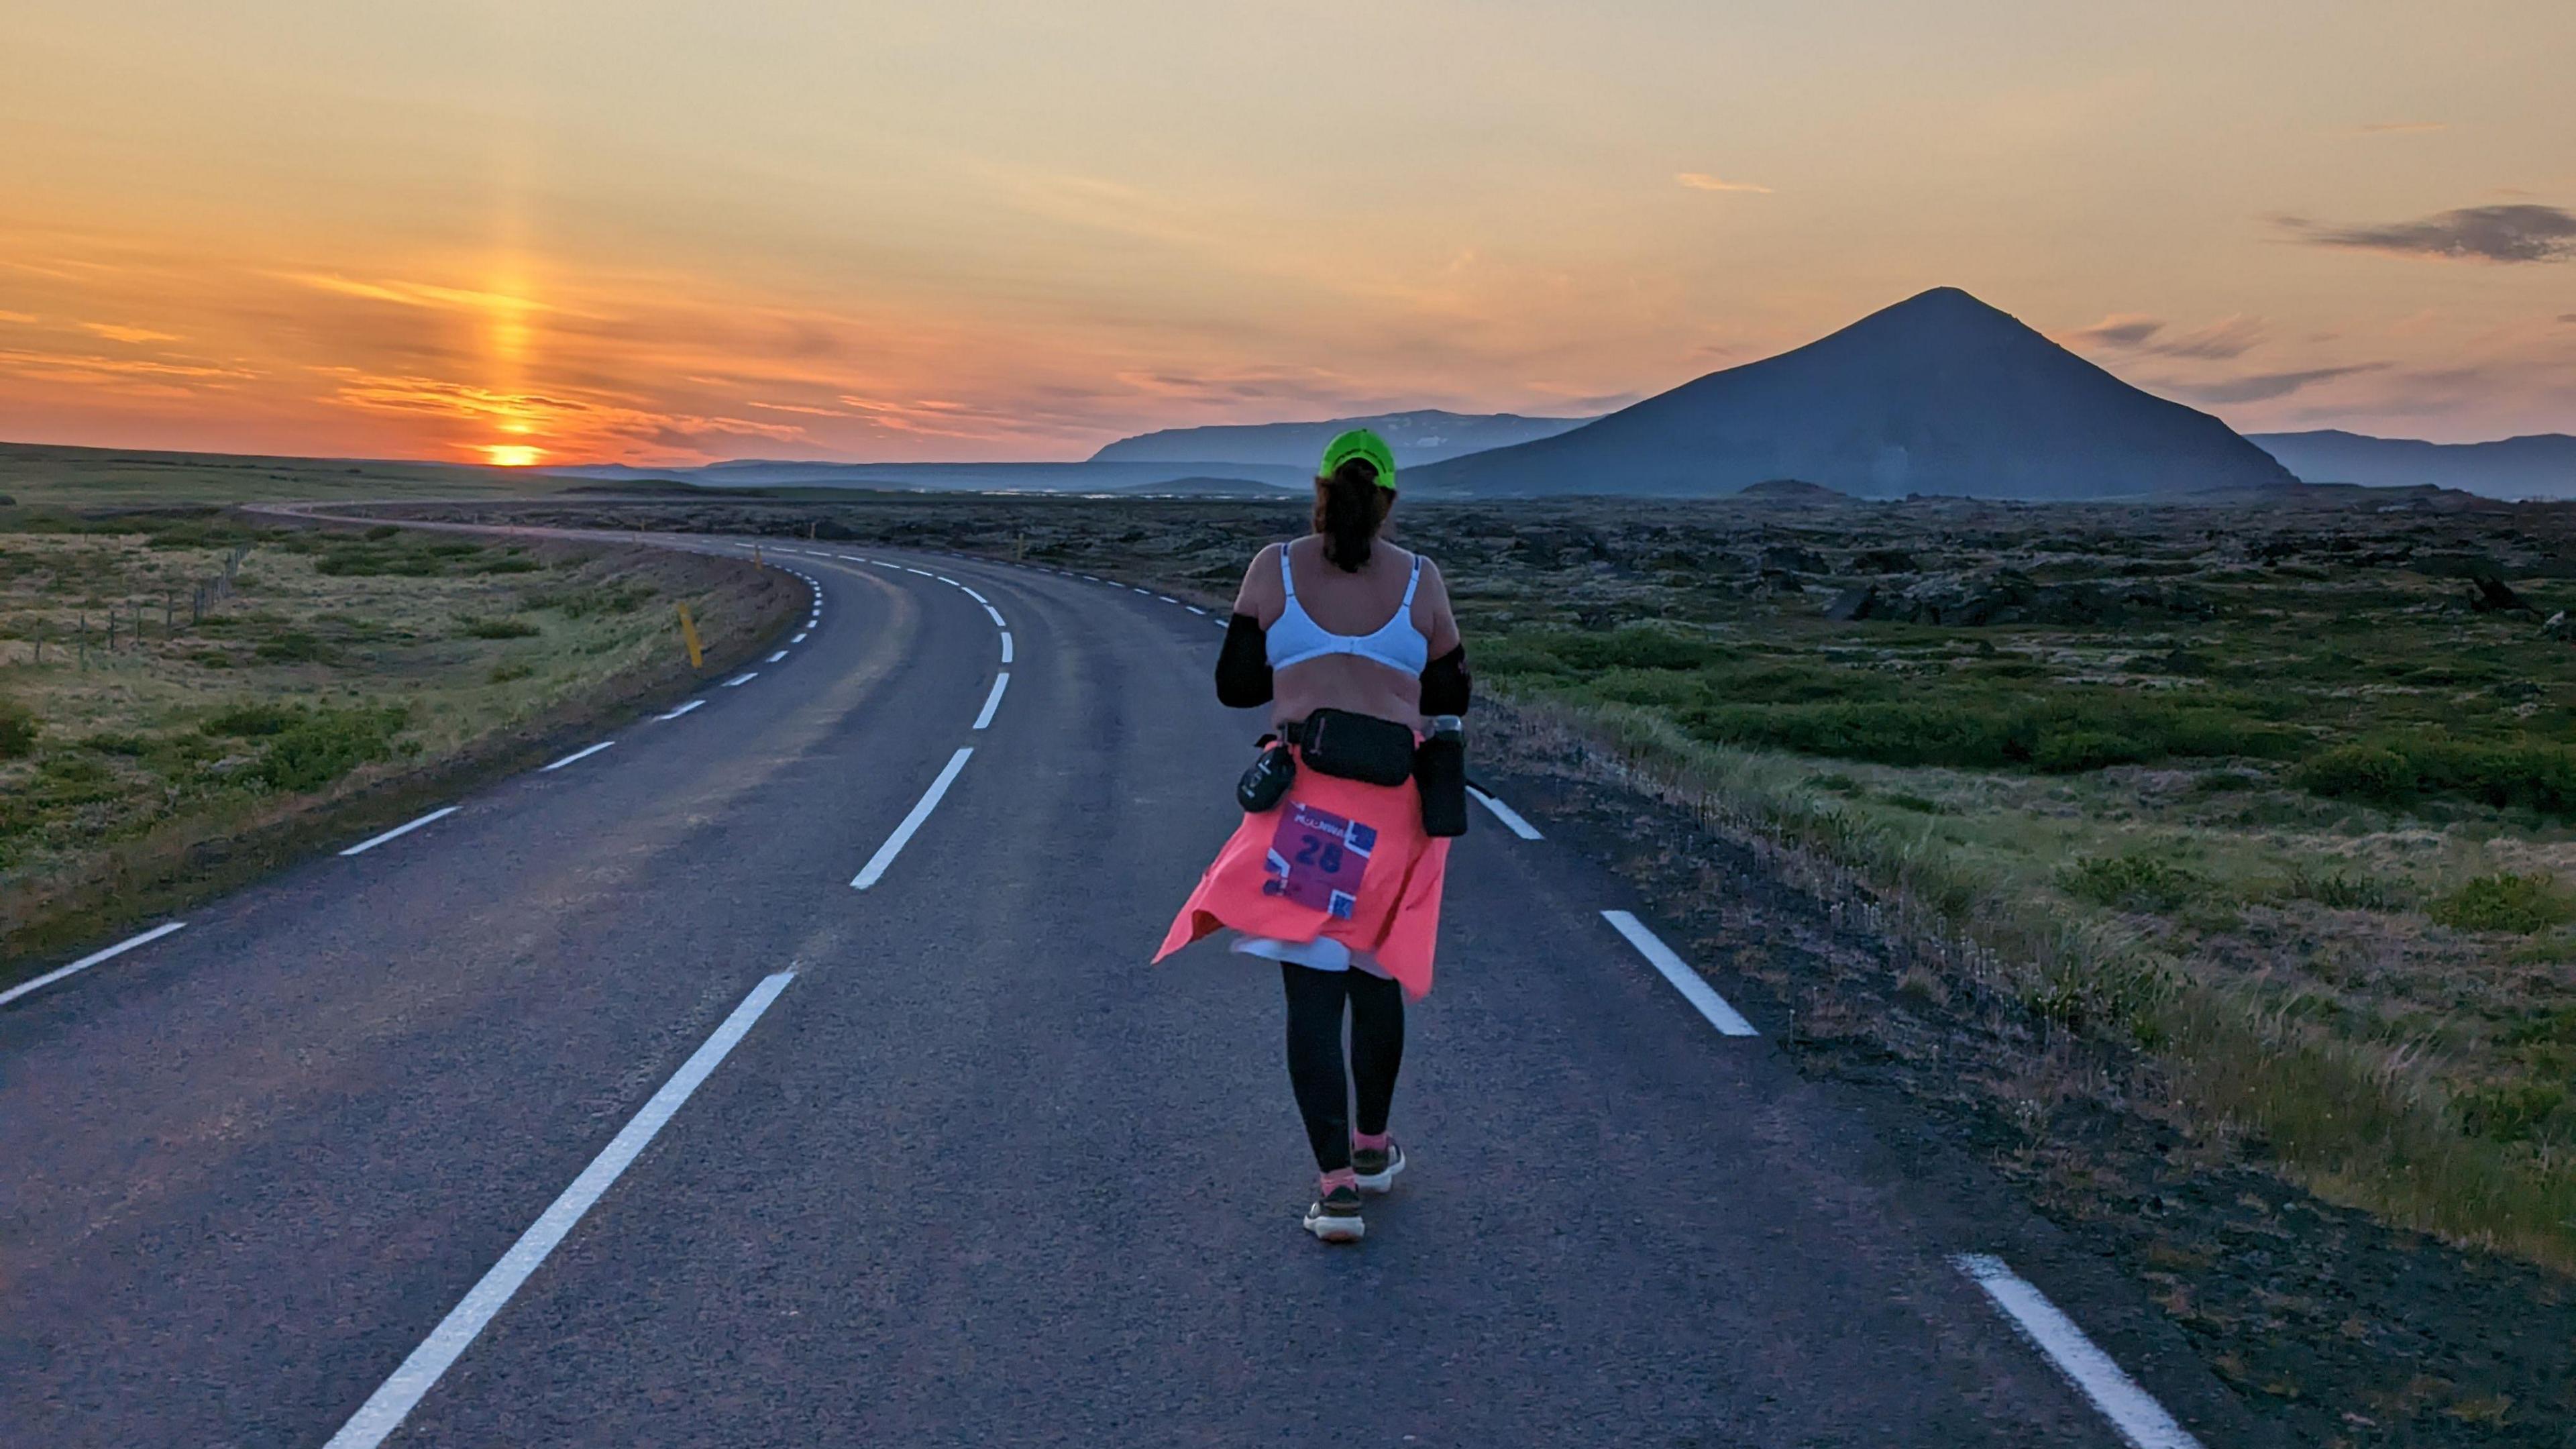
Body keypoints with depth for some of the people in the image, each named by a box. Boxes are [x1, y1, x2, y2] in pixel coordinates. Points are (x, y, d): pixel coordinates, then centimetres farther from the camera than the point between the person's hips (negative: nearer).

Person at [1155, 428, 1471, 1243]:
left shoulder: (1275, 569, 0)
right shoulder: (1420, 581, 1)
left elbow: (1236, 686, 6)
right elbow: (1449, 700, 10)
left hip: (1303, 797, -1)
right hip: (1393, 808, 2)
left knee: (1313, 992, 3)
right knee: (1376, 975, 20)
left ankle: (1337, 1187, -3)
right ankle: (1372, 1148, 36)